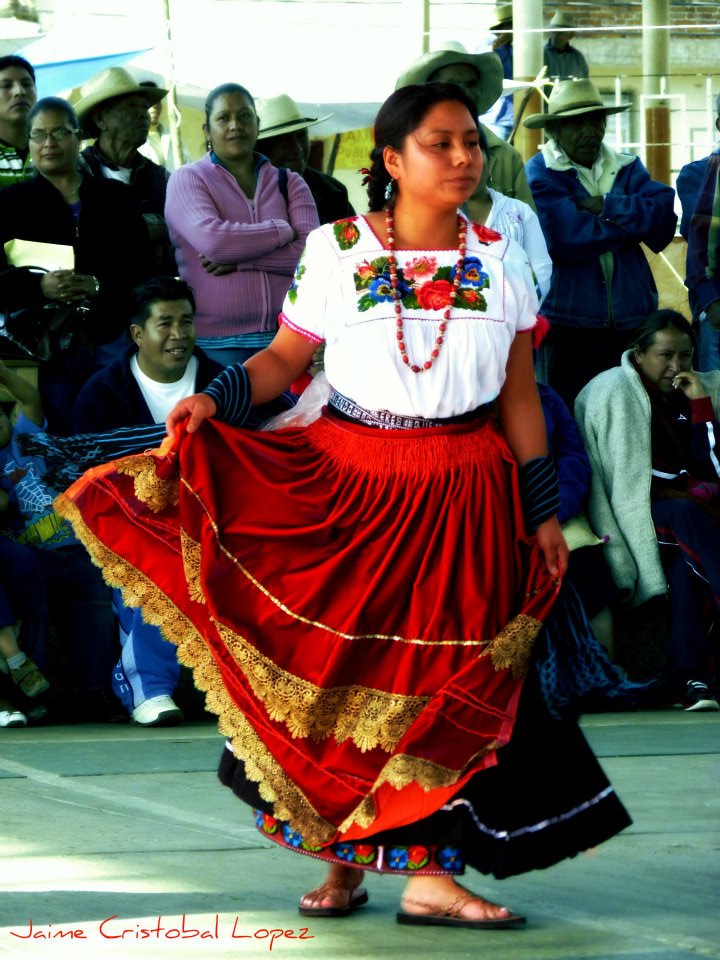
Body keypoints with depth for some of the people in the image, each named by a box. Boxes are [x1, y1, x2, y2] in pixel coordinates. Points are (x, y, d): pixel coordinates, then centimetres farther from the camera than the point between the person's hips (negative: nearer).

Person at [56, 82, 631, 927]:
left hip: (465, 494, 1)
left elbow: (519, 397, 8)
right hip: (348, 481, -1)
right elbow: (284, 358, 1)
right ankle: (339, 861, 14)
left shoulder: (501, 260, 5)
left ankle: (429, 870, 1)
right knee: (339, 662, 1)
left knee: (444, 676, -1)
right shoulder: (335, 251, 0)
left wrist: (543, 508, 6)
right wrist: (215, 399, -18)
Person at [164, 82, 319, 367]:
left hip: (285, 337, 2)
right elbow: (211, 240, -15)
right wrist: (283, 231, -5)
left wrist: (240, 261, -12)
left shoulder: (289, 183, 13)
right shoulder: (187, 180, 4)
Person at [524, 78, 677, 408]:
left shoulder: (627, 168, 13)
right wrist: (637, 220, -6)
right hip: (569, 327, -5)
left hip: (632, 320, 5)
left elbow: (665, 217, -3)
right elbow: (566, 239, -18)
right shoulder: (540, 174, -3)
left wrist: (608, 206, -11)